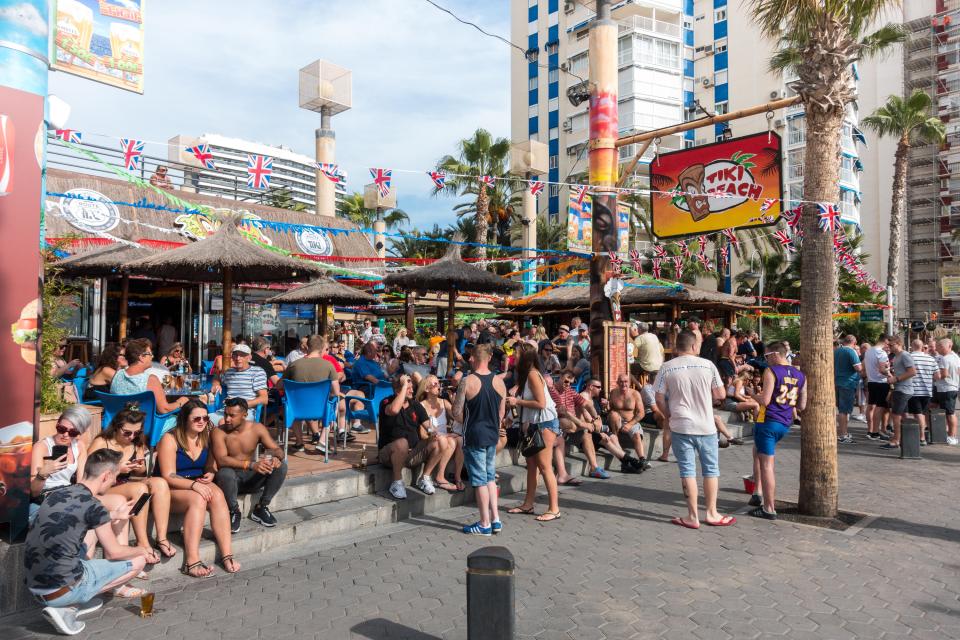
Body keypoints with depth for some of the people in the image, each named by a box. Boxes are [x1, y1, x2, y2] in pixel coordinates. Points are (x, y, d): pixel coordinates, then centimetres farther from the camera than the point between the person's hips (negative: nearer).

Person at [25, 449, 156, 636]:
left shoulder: (60, 493, 6)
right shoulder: (94, 506, -15)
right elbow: (114, 552, -5)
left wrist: (114, 515, 34)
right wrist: (142, 550, 14)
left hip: (34, 588, 8)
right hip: (60, 591, -8)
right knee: (138, 561, 8)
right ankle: (67, 607, 4)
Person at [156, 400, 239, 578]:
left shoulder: (206, 437, 7)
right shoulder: (170, 439, -10)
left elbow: (211, 467, 16)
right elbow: (168, 477, -16)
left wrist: (210, 475, -8)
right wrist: (194, 484, -31)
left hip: (198, 485, 5)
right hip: (170, 490, -4)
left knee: (217, 495, -29)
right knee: (198, 499, -35)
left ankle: (227, 554, -31)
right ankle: (192, 562, -37)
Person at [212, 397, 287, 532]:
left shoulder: (257, 428, -3)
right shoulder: (219, 432, -13)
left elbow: (278, 450, -3)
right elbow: (221, 460, -27)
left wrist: (276, 457, -30)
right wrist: (251, 464, -39)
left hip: (252, 477, 3)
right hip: (232, 478, -3)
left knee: (281, 465, -19)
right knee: (225, 473, -37)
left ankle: (261, 508, -5)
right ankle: (234, 511, -10)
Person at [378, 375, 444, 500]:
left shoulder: (416, 405, 8)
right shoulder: (387, 402, -9)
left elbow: (428, 425, 3)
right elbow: (394, 410, -35)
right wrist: (404, 386, -27)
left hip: (413, 453, 5)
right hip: (390, 454, -5)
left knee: (437, 443, -15)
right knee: (402, 442, -38)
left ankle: (424, 478, 3)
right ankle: (397, 482, -17)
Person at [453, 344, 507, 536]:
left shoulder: (467, 382, -15)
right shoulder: (499, 382, 0)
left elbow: (456, 412, -12)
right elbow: (501, 414, 7)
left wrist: (468, 422, 7)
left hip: (474, 436, -5)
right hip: (492, 435, 5)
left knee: (479, 479, 3)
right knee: (490, 476, 18)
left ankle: (485, 524, 11)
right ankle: (495, 519, 19)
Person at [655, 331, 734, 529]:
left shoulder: (666, 368, -5)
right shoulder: (708, 365, -3)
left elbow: (660, 399, -3)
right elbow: (720, 394, 2)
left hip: (680, 426, 0)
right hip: (706, 426, 1)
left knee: (687, 470, 5)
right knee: (711, 469, 14)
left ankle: (693, 516, 9)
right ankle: (712, 513, 21)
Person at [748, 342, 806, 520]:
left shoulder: (771, 371, -12)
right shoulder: (800, 375, 9)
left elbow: (765, 400, -18)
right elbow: (801, 406, 12)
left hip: (768, 422, -8)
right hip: (785, 424, 8)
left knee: (766, 465, 0)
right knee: (758, 452, 27)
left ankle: (769, 509, 4)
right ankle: (758, 493, 23)